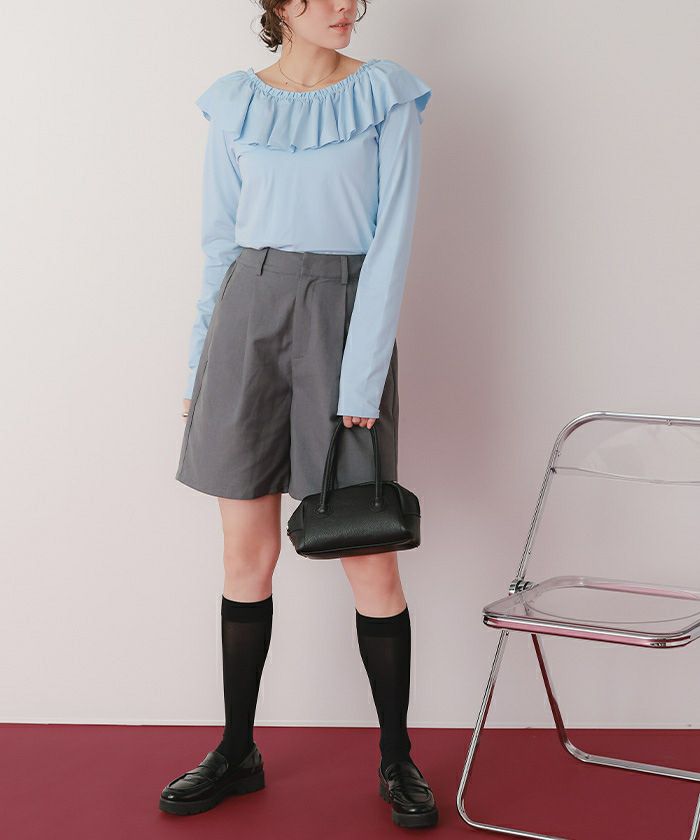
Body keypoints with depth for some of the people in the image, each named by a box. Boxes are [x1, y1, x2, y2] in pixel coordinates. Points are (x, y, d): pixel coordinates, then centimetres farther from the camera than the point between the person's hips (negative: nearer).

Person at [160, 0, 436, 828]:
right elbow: (220, 241, 12)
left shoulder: (387, 95, 1)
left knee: (369, 556, -1)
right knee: (247, 551, 7)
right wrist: (202, 363, 9)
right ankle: (237, 752, 22)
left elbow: (392, 237, -6)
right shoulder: (234, 105, 9)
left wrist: (364, 379, -13)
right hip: (248, 318, 3)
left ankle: (397, 758, 16)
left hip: (343, 315, -2)